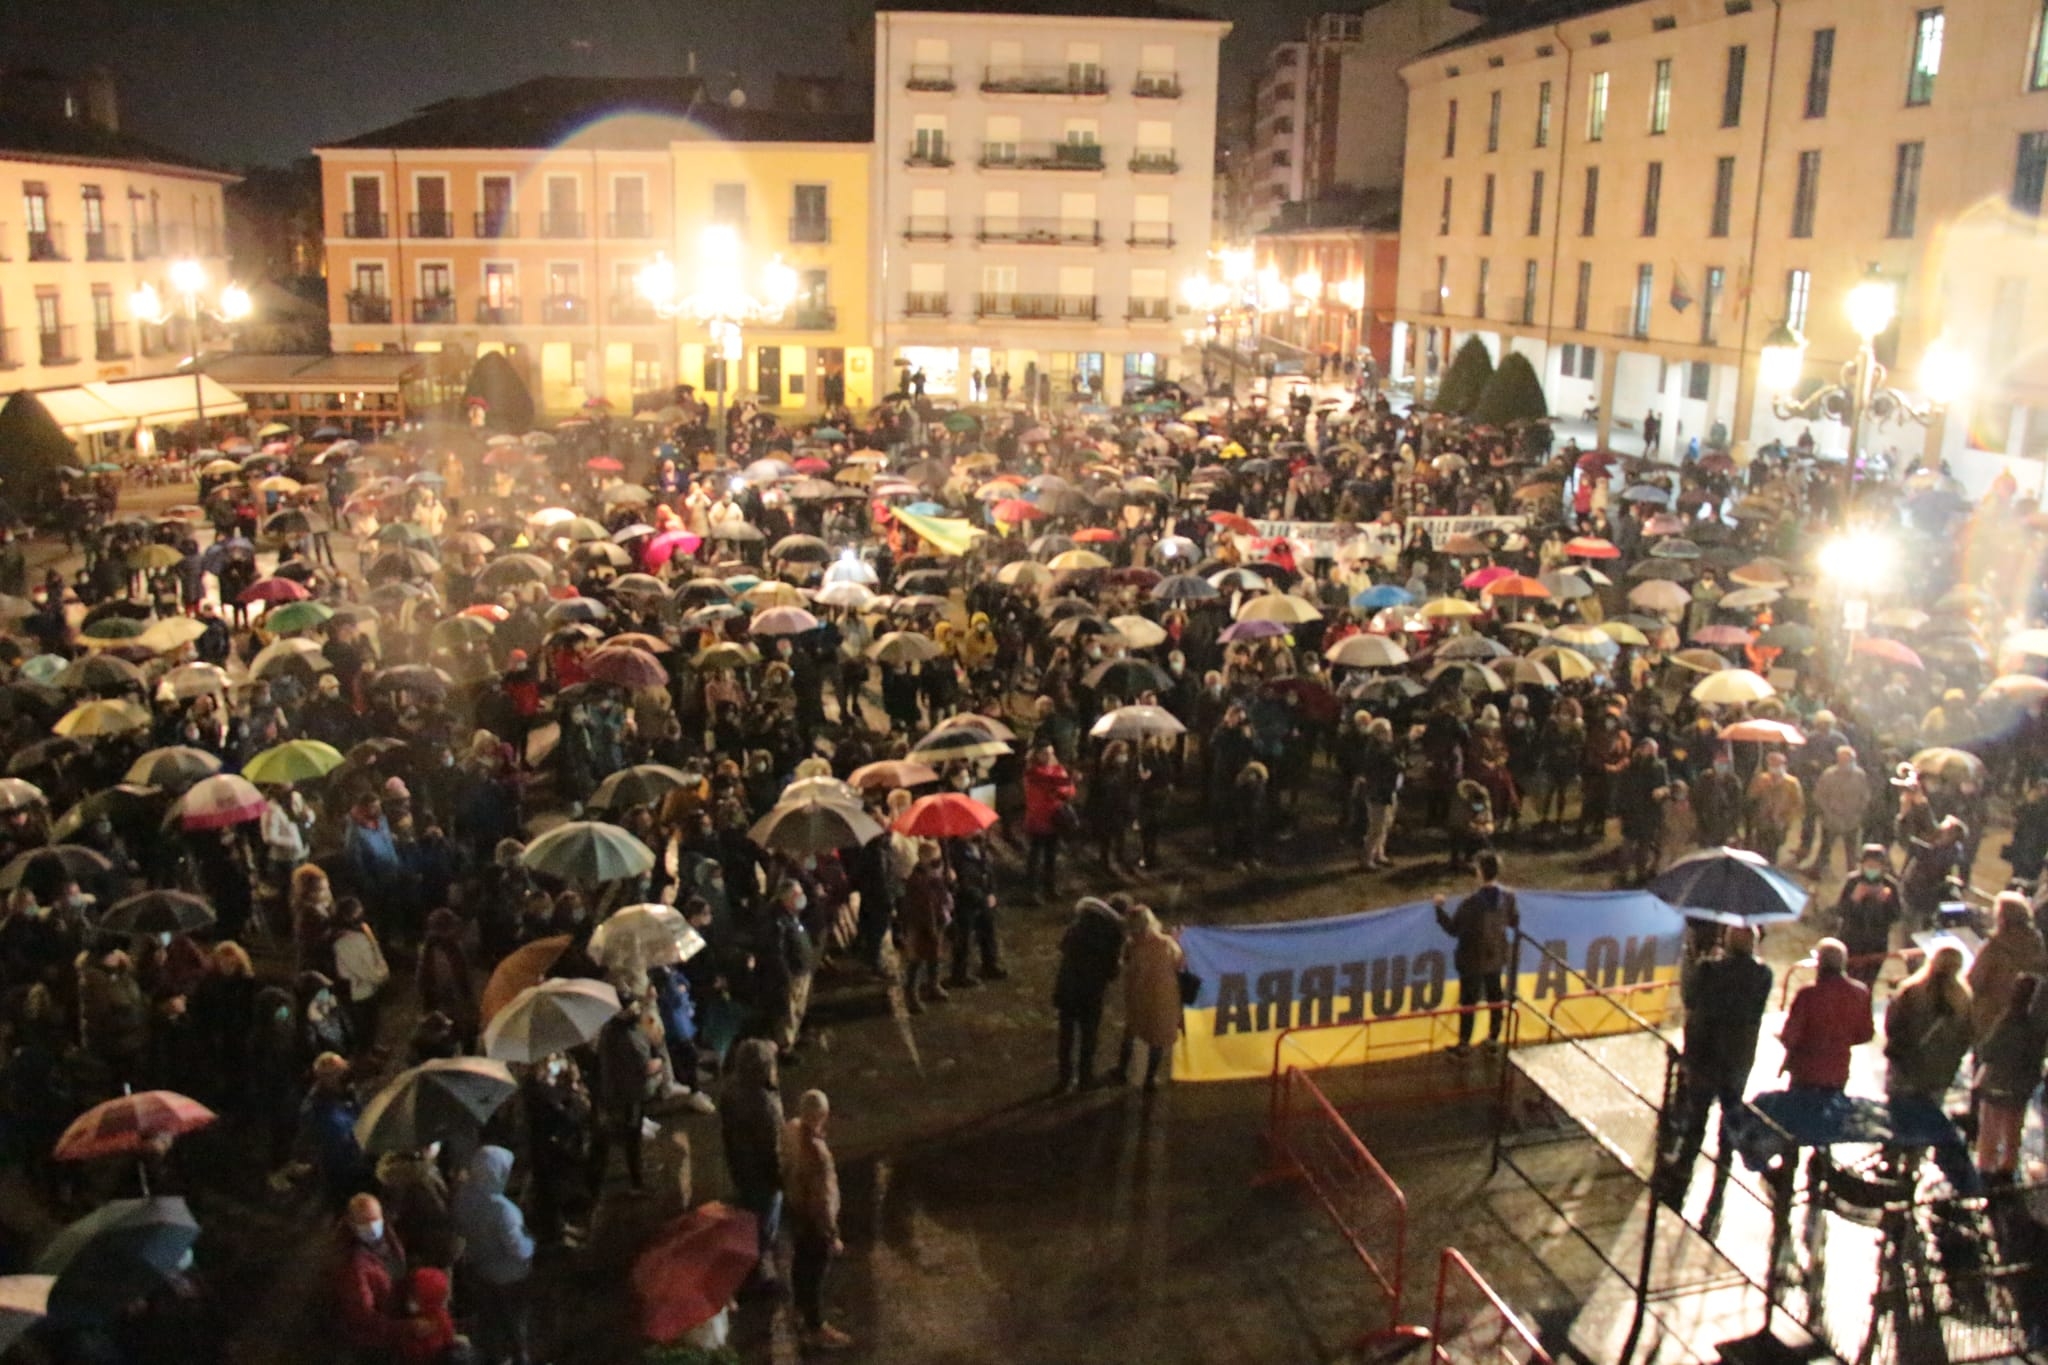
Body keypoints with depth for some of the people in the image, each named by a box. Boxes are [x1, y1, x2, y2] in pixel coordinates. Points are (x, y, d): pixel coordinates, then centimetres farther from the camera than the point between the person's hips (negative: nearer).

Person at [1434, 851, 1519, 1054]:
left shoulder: (1470, 903, -28)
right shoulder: (1508, 897, -13)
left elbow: (1453, 929, -17)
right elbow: (1515, 923, 3)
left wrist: (1439, 908, -5)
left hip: (1472, 961, -5)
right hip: (1496, 957, 5)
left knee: (1468, 1002, 10)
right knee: (1495, 998, 22)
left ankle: (1464, 1045, 21)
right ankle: (1493, 1039, 36)